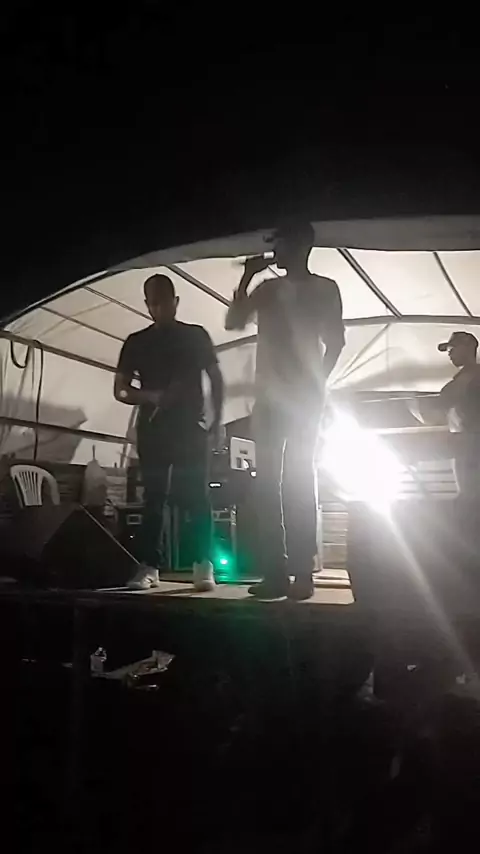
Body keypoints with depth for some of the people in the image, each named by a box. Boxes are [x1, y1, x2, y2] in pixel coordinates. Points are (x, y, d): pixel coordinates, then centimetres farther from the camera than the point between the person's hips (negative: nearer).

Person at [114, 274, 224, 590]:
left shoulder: (196, 336, 8)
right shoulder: (136, 342, 10)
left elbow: (216, 379, 10)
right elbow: (120, 390, 6)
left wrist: (217, 420, -2)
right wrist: (151, 397, -13)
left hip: (191, 428, -1)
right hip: (153, 430, 1)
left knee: (198, 497, -6)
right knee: (153, 498, 1)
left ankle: (204, 566, -3)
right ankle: (148, 567, 3)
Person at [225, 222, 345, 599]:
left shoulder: (324, 288, 6)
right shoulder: (268, 289, 18)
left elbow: (335, 340, 0)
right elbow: (234, 322, 12)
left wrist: (318, 382, -10)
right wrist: (247, 277, 6)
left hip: (304, 395, -4)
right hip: (269, 396, 5)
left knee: (301, 477, -7)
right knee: (267, 482, -2)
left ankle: (303, 571, -6)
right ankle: (275, 572, -1)